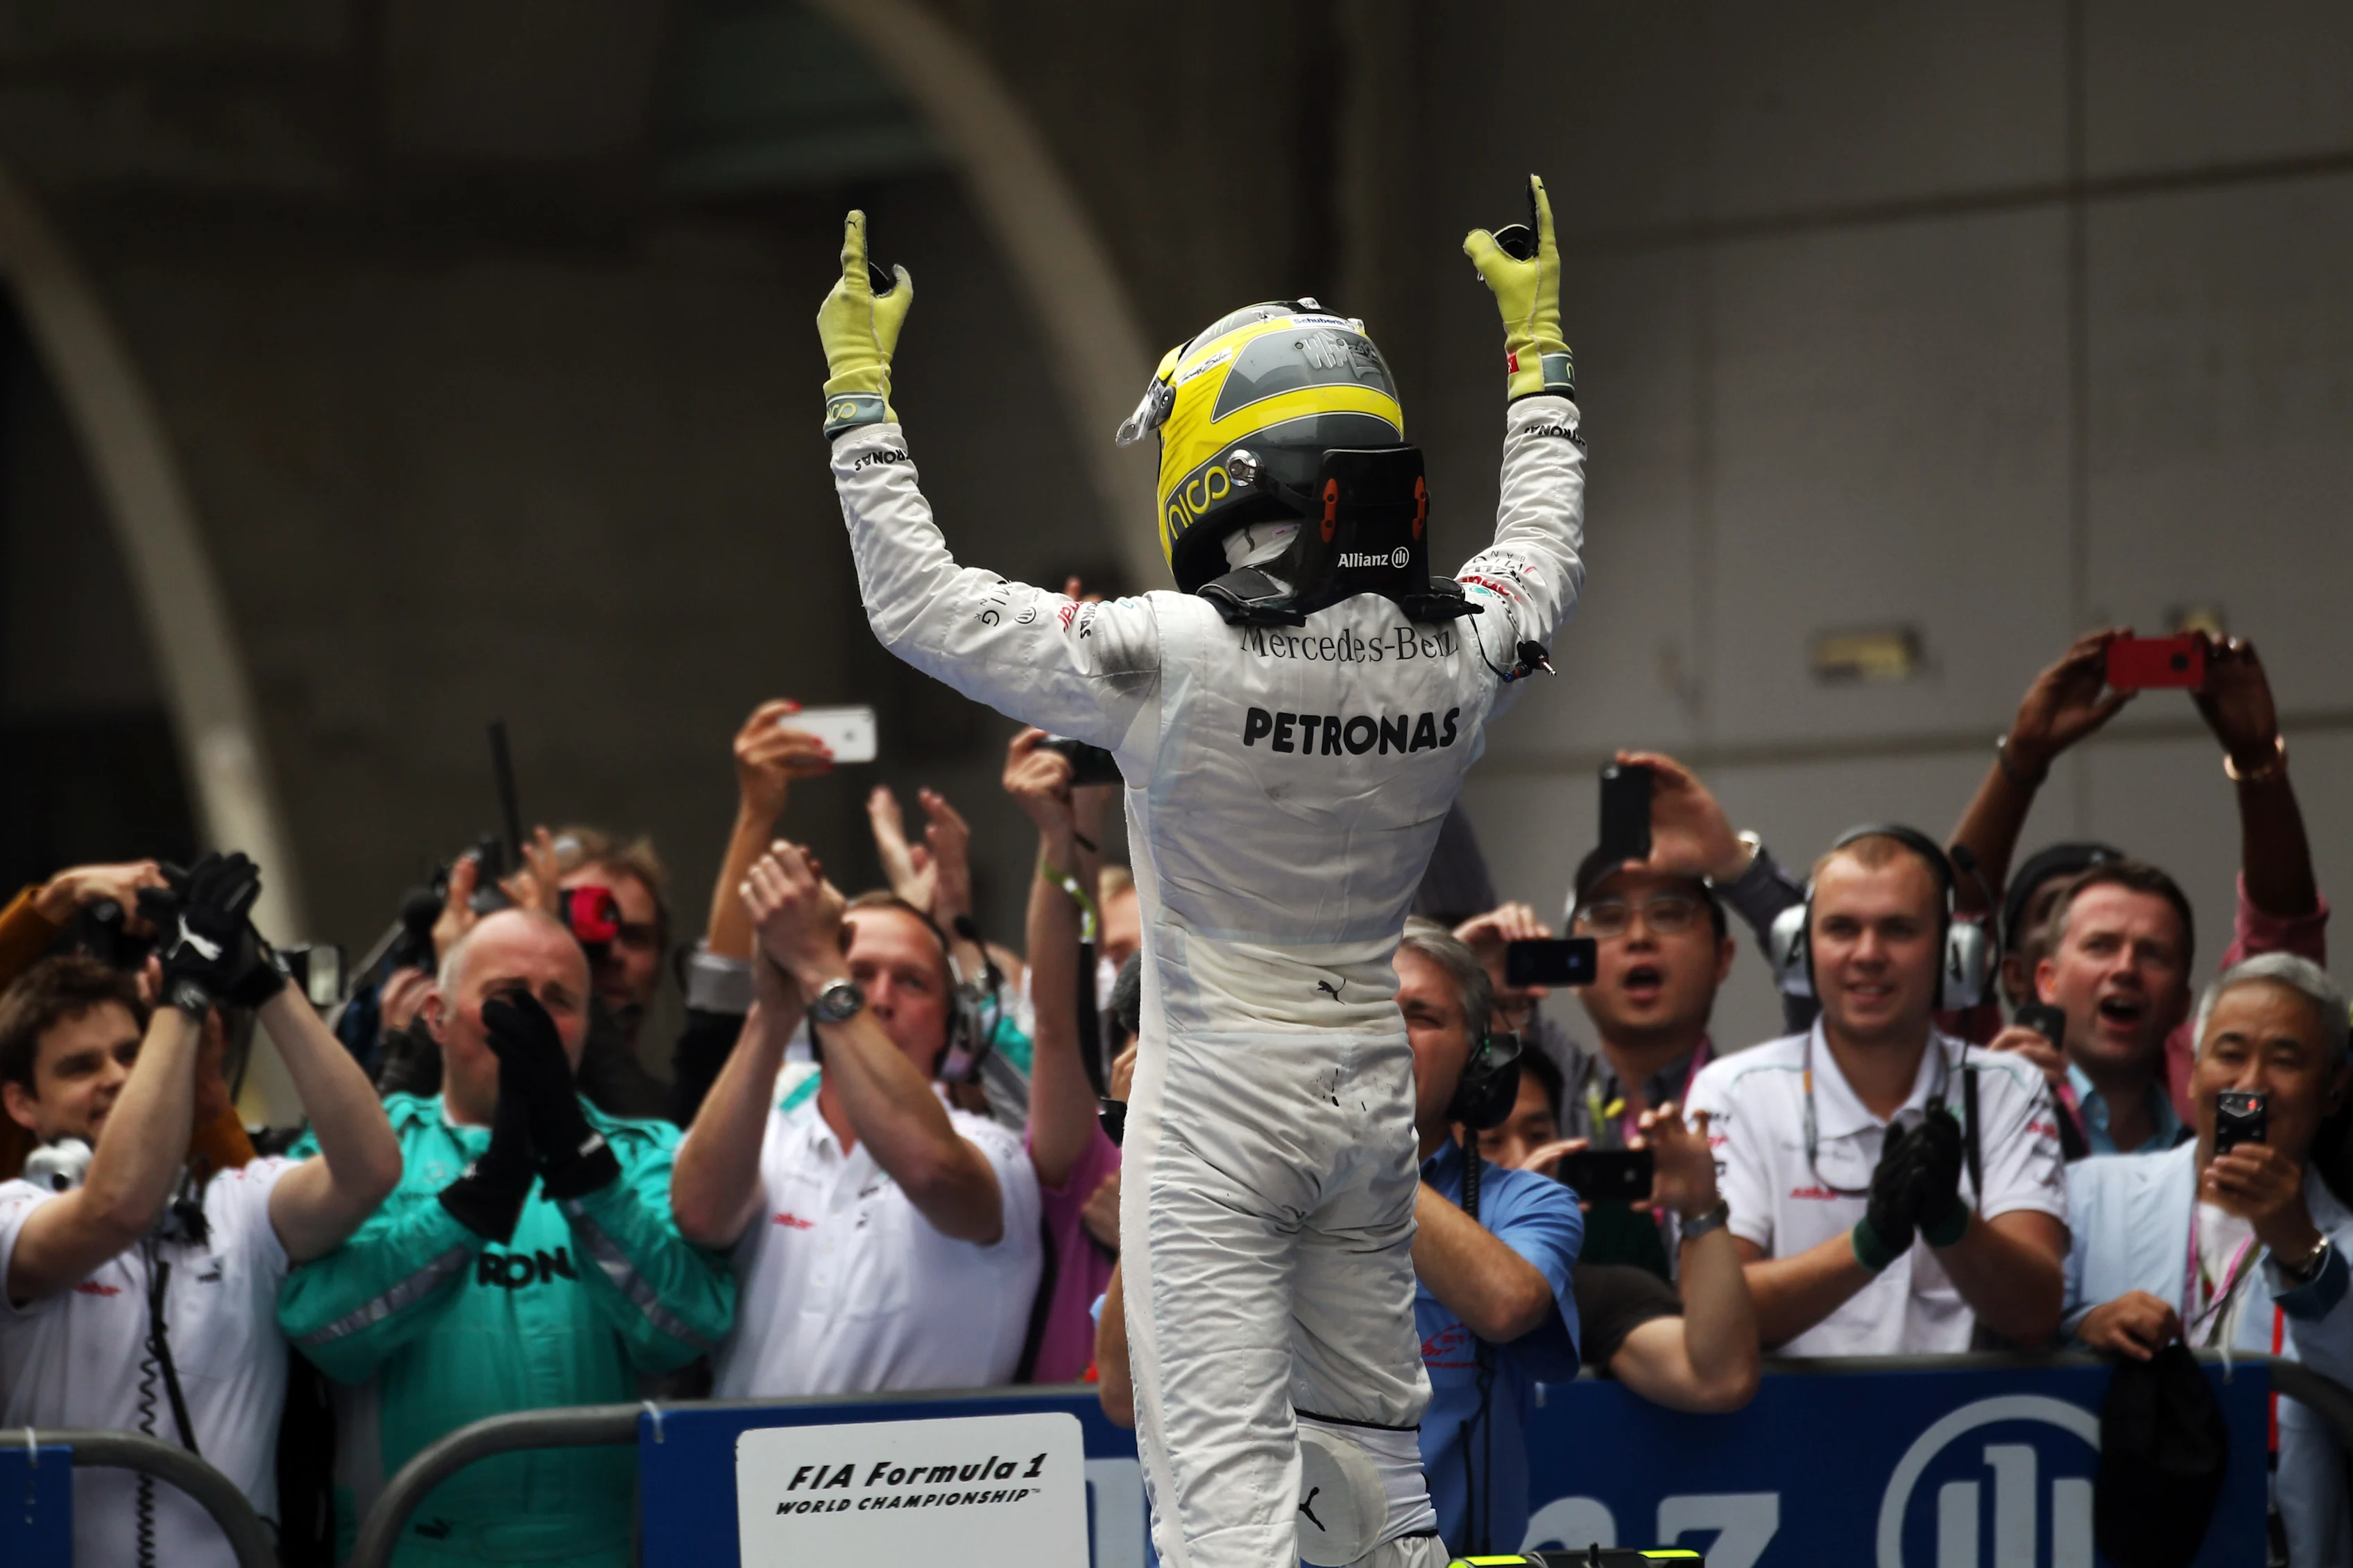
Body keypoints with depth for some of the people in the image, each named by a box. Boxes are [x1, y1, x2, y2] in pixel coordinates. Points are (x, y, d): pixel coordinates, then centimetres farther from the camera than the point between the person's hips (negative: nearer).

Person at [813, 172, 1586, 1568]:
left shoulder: (1177, 660, -20)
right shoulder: (1455, 653, -4)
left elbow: (923, 605, -11)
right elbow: (1545, 559, 21)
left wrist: (860, 389, -1)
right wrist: (1539, 345, 33)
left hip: (1219, 1102, -5)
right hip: (1373, 1090, 6)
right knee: (1374, 1455, 17)